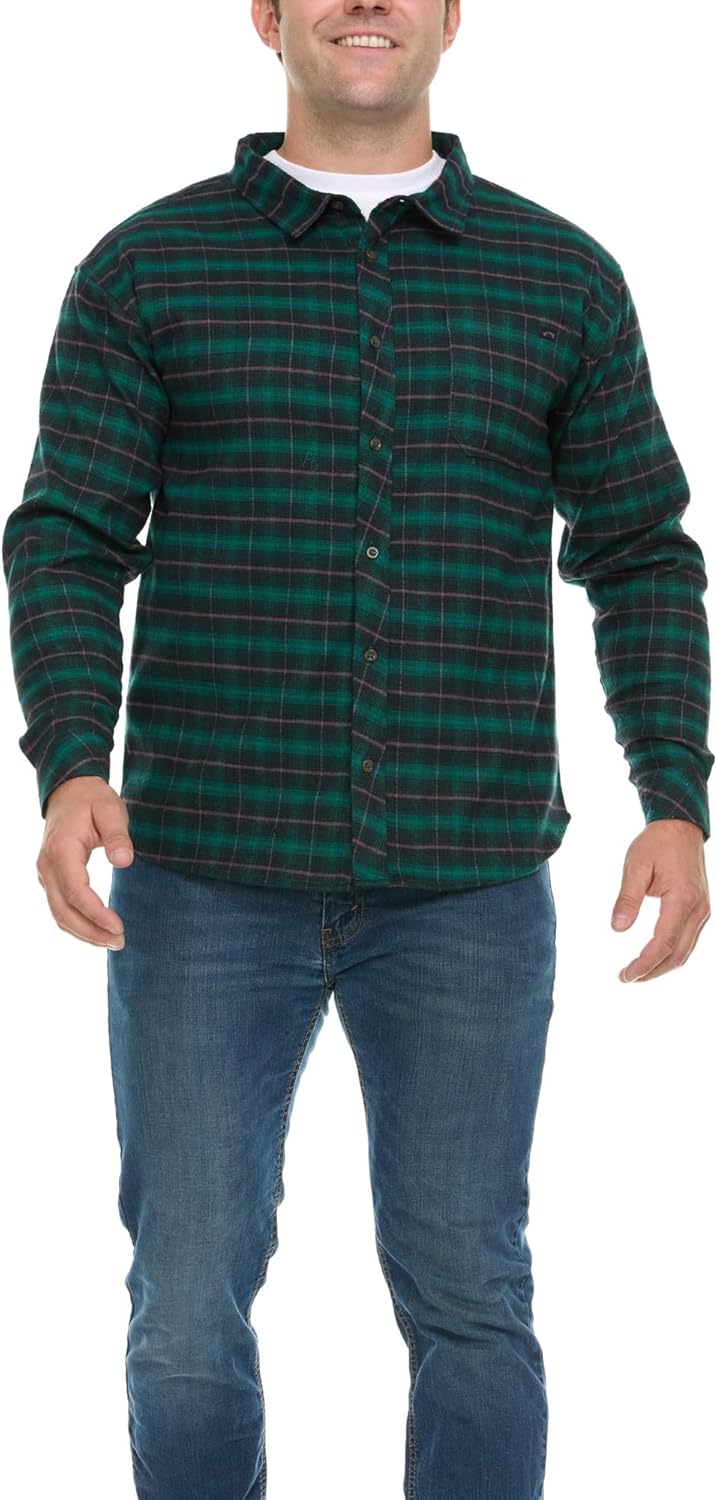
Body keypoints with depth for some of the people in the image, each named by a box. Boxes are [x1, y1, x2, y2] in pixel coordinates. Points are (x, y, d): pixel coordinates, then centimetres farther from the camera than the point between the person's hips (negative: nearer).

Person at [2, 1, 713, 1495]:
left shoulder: (561, 276, 5)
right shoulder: (146, 268, 1)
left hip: (463, 876, 1)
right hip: (212, 867, 0)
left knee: (466, 1295, 5)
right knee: (192, 1299, 2)